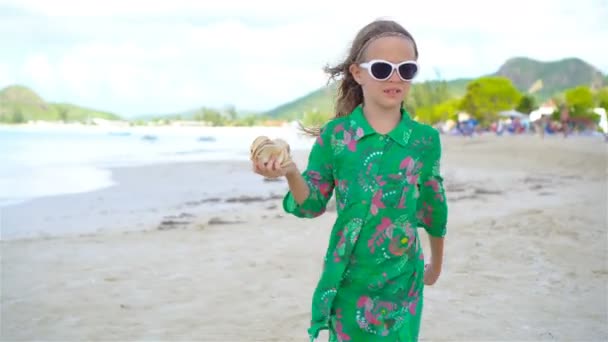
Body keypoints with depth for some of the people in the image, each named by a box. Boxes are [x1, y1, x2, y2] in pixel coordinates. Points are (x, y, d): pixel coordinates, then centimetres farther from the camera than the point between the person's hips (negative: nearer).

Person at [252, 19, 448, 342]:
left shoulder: (425, 138, -4)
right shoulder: (334, 135, -7)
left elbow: (433, 208, 8)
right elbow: (312, 205, -3)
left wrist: (436, 263, 20)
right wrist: (291, 174, -24)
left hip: (403, 279, 1)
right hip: (349, 278, 0)